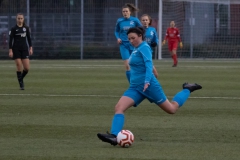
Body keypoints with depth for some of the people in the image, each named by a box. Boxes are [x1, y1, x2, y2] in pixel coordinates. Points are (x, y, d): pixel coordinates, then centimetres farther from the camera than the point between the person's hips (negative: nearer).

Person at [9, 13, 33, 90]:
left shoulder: (26, 28, 6)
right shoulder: (13, 29, -3)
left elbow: (29, 38, 13)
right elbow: (10, 40, -3)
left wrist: (30, 48, 7)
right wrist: (10, 51, -10)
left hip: (24, 49, 3)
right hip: (16, 49, -3)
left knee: (26, 68, -5)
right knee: (19, 67, -9)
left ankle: (21, 78, 23)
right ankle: (21, 84, 2)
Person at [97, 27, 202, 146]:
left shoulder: (144, 47, -10)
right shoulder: (136, 49, 14)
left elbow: (148, 65, -23)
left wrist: (147, 81, -35)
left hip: (148, 86, -8)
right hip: (135, 87, 8)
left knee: (171, 109, 4)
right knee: (118, 108, -15)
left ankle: (187, 90, 27)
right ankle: (114, 136, -28)